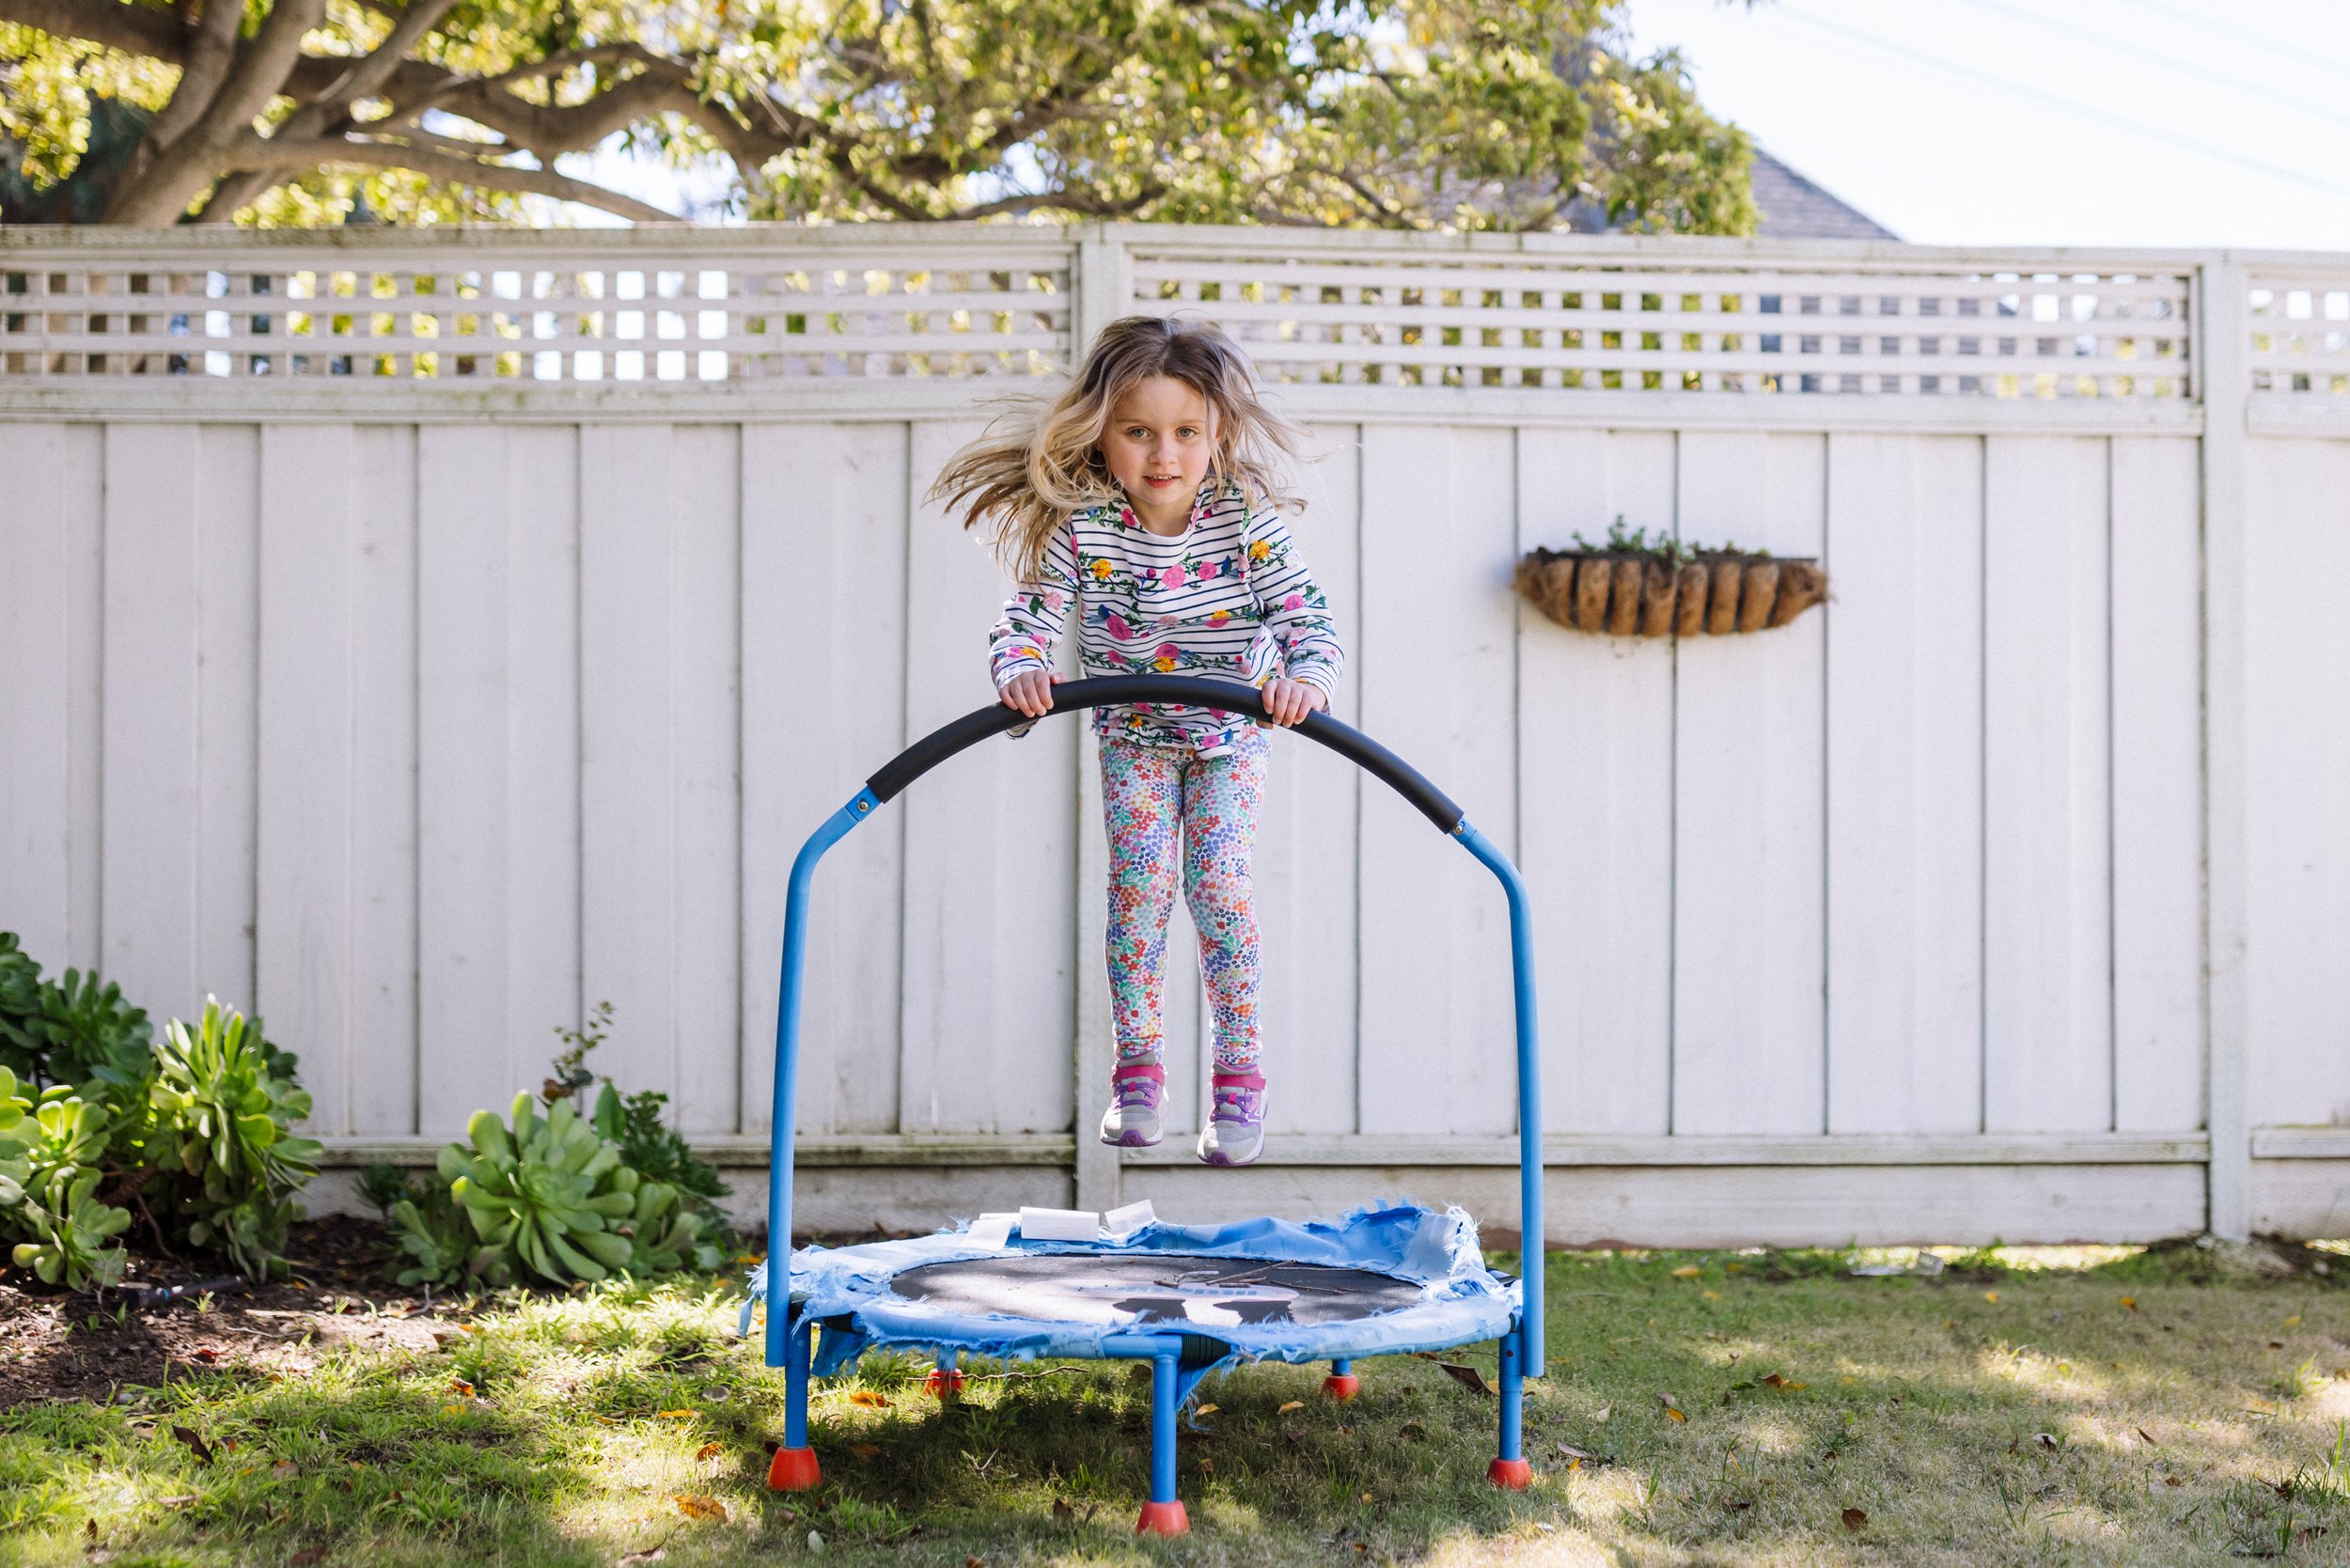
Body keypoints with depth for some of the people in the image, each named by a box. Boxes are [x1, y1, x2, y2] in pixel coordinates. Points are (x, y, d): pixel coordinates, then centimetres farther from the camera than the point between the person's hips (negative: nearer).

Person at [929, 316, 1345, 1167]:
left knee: (1217, 882, -11)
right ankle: (1137, 1071, 6)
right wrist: (1020, 668, -43)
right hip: (1133, 734, 1)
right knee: (1137, 884, -8)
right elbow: (1029, 613, -20)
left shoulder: (1247, 521, -23)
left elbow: (1309, 615, -25)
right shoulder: (1080, 527, -21)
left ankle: (1239, 1076, 1)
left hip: (1232, 732, -1)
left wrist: (1307, 677, -47)